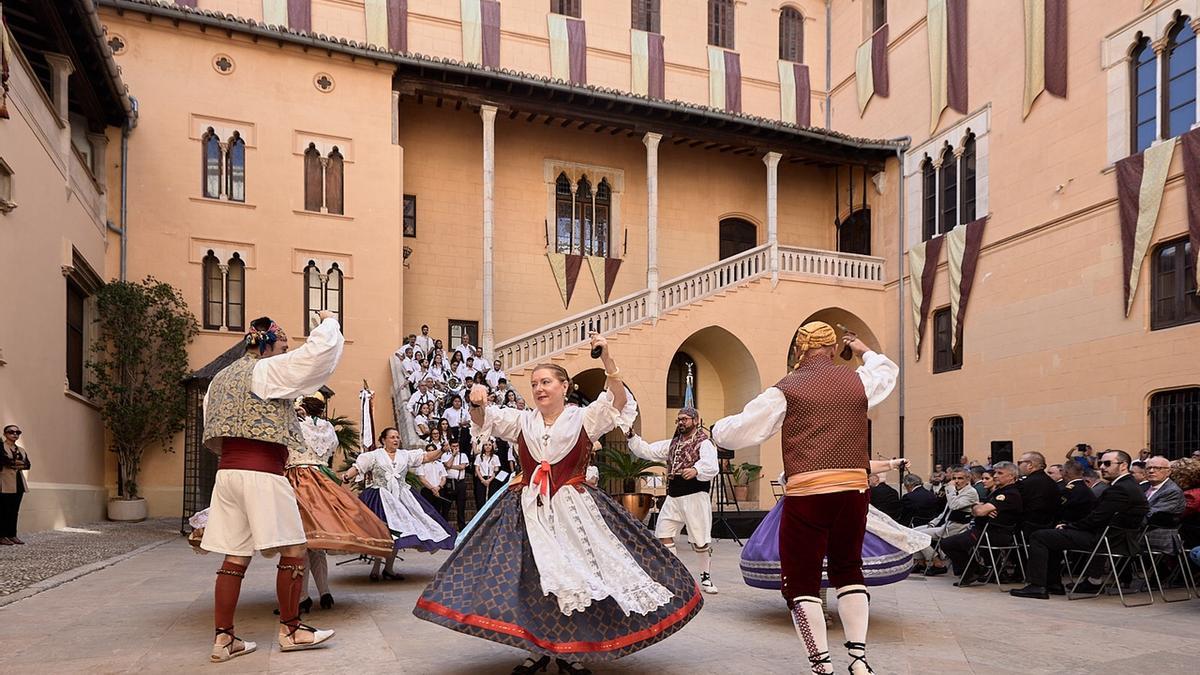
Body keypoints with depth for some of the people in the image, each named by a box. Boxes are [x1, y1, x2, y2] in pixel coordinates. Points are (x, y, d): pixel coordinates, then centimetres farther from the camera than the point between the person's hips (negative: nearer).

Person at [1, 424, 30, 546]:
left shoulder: (21, 450, 19)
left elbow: (27, 465, 9)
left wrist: (17, 464, -9)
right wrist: (18, 463, -12)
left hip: (19, 483, 7)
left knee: (14, 511, 6)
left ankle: (12, 535, 7)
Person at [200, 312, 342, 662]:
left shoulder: (221, 377, 20)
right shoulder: (268, 370, -5)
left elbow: (214, 432, 23)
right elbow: (320, 351, -13)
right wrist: (328, 321, 4)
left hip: (227, 472, 8)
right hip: (262, 473, -8)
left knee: (235, 556, 8)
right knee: (293, 550, 3)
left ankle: (223, 638, 9)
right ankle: (290, 629, 10)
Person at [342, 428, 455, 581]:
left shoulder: (405, 455, 12)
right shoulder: (374, 455, 3)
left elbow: (426, 457, 7)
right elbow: (358, 467, -5)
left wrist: (441, 450, -8)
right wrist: (347, 476, -24)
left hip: (401, 497, 4)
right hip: (381, 497, -4)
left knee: (396, 533, 4)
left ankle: (389, 568, 15)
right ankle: (376, 567, 0)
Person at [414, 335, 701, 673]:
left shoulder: (584, 418, 2)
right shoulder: (522, 421, 11)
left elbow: (618, 401, -12)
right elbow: (485, 421, 2)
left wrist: (607, 361, -26)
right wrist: (477, 404, -22)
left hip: (573, 508, -2)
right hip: (528, 510, 3)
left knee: (577, 576, -2)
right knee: (529, 578, 0)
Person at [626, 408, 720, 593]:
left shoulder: (704, 443, -6)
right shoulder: (672, 444, 18)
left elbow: (712, 467, -24)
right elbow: (646, 451, 15)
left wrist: (696, 470, -44)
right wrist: (632, 437, 1)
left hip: (695, 496, -7)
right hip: (673, 497, 7)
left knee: (701, 541, -3)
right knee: (664, 535, 4)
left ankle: (706, 578, 14)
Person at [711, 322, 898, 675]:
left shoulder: (786, 389, -1)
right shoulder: (858, 381, 10)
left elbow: (739, 431, 1)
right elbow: (888, 371, 34)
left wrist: (718, 428, 22)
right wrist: (864, 351, 50)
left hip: (807, 494, -4)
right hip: (855, 489, 5)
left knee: (801, 580, 5)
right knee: (848, 568, 22)